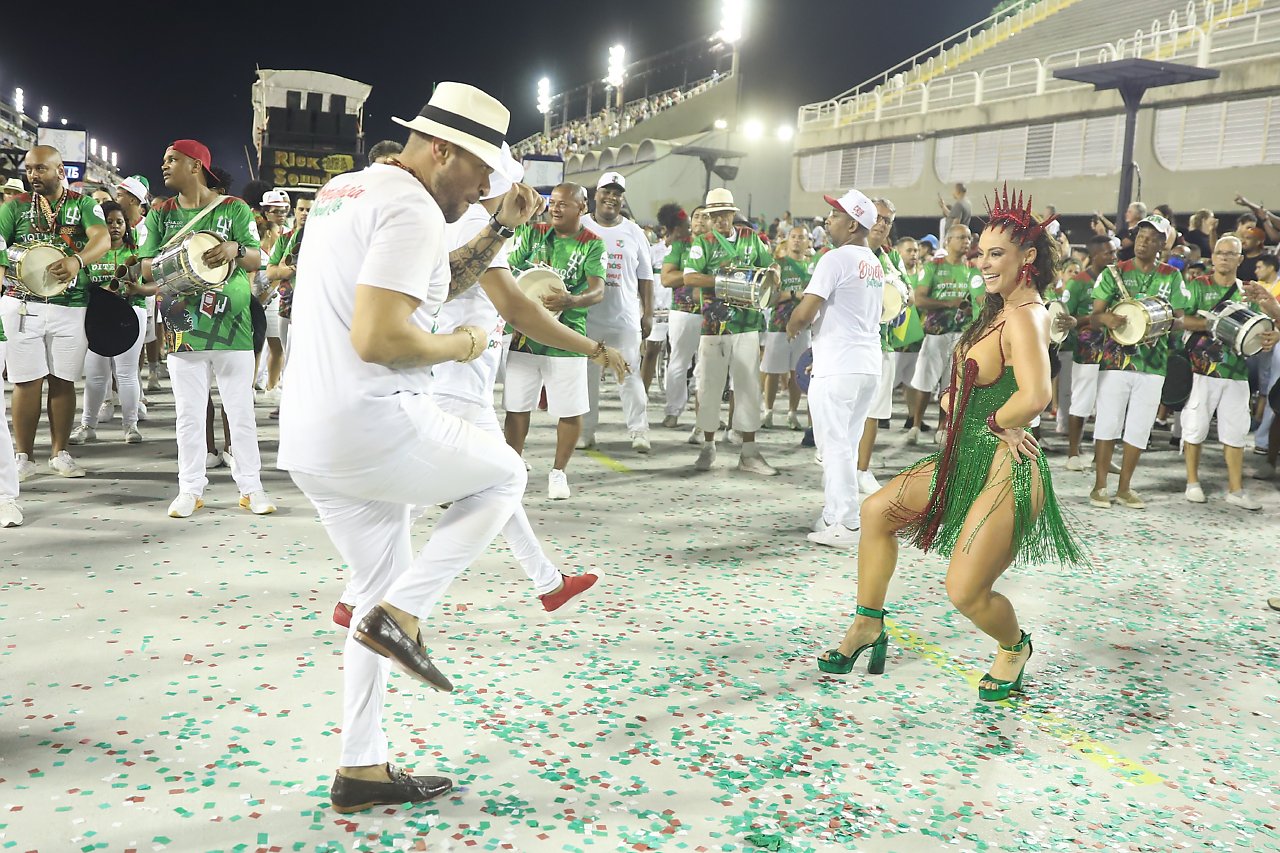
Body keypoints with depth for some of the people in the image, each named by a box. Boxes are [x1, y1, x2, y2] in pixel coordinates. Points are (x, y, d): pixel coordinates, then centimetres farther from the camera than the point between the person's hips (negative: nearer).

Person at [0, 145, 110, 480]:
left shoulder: (84, 205, 4)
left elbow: (102, 239, -14)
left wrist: (77, 260, -33)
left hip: (71, 305, 0)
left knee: (63, 381, 6)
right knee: (27, 381, 1)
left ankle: (60, 453, 17)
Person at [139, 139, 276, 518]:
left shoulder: (234, 209, 4)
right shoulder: (161, 213, 11)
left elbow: (256, 261, 1)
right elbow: (146, 266, 6)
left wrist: (236, 249, -22)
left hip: (231, 325, -2)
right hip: (184, 328, 2)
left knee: (241, 411, 3)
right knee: (189, 413, 6)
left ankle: (251, 486, 11)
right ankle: (190, 489, 14)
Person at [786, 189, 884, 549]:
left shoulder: (836, 259, -11)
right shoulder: (875, 264, 16)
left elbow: (804, 313, -17)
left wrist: (792, 328, 6)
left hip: (839, 367, -8)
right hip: (870, 364, 8)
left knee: (834, 445, -3)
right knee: (845, 445, 14)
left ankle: (846, 524, -3)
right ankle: (834, 515, 21)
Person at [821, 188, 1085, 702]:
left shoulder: (1024, 316, -21)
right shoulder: (1001, 310, 9)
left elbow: (1035, 395, -37)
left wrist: (995, 421, -19)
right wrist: (955, 401, 1)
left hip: (1006, 471, -10)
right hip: (968, 458, 10)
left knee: (964, 593, -8)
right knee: (876, 510, 12)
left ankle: (1014, 646, 27)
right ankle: (868, 627, 24)